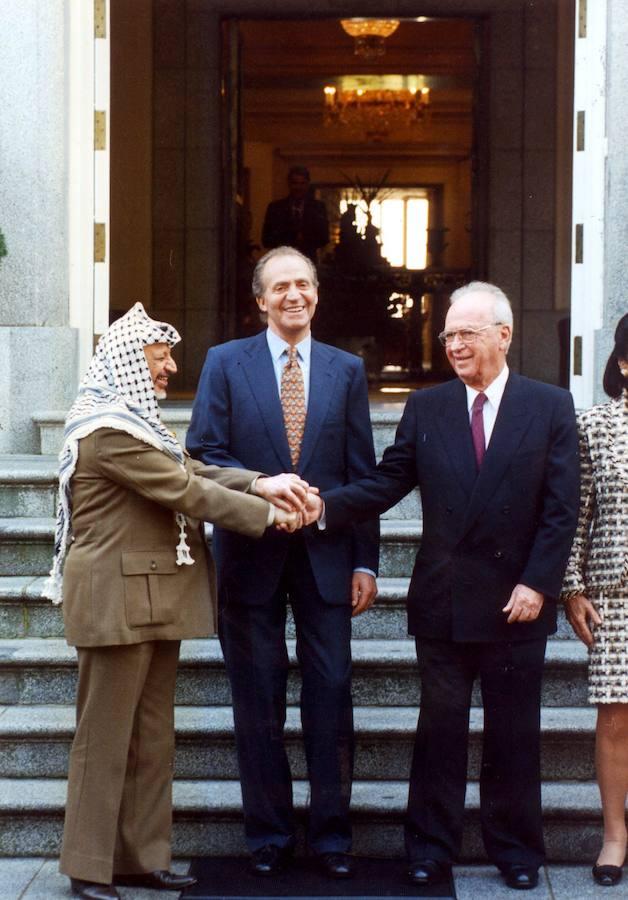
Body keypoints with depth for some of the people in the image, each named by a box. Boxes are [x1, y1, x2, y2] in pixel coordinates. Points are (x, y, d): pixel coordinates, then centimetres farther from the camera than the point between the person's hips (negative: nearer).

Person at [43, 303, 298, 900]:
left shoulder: (134, 423, 17)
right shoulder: (110, 429, -17)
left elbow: (193, 473, 9)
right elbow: (184, 491, -18)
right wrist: (267, 513, -11)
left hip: (154, 598, 10)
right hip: (117, 598, -10)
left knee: (152, 735, 12)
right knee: (106, 735, -1)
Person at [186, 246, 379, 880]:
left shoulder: (347, 370, 8)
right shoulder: (225, 363, 3)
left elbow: (362, 473, 6)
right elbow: (204, 453, -3)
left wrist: (365, 561, 2)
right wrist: (261, 488, -20)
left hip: (326, 554, 1)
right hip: (250, 554, -1)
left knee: (331, 697, 2)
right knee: (258, 702, 7)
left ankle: (331, 837, 13)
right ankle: (269, 836, 19)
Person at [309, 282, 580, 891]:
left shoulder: (550, 407, 0)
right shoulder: (426, 407, 6)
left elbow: (562, 508, -3)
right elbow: (387, 482, 0)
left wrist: (538, 583, -11)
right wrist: (326, 505, -16)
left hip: (516, 601, -1)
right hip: (442, 600, 1)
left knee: (513, 732, 9)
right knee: (439, 728, 7)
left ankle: (515, 850, 23)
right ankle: (430, 849, 19)